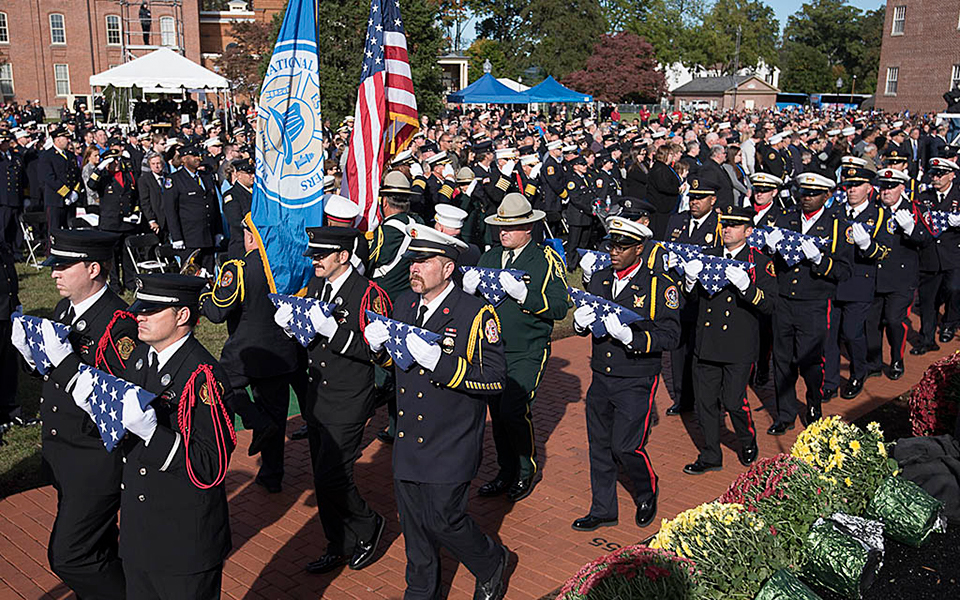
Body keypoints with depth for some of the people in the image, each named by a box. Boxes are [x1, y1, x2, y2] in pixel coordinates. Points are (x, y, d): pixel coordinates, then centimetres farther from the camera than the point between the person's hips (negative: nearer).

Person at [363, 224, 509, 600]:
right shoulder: (404, 304, 5)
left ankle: (492, 564, 30)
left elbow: (496, 378, -20)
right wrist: (376, 341, -5)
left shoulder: (476, 314, -15)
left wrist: (439, 362, -31)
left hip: (450, 445, -6)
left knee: (443, 519, 1)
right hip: (408, 440, 6)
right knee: (413, 523, 14)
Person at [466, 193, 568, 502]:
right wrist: (469, 287, -13)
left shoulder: (547, 259, -5)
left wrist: (524, 294, -25)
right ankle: (506, 473, 27)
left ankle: (526, 472, 6)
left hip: (528, 353, -5)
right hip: (493, 349, 5)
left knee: (513, 409, -16)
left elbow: (560, 307, -14)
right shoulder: (490, 257, 11)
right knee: (497, 411, 10)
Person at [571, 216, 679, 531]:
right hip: (601, 379, 6)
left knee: (626, 446, -5)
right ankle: (602, 511, 27)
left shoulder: (660, 285, -10)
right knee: (599, 445, 12)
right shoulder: (599, 279, 6)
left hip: (636, 383, -5)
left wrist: (629, 336, -29)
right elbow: (582, 323, 13)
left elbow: (670, 335, -14)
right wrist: (581, 321, -12)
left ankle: (647, 494, 26)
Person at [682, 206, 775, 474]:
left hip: (739, 348, -4)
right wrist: (690, 278, -11)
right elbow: (690, 296, 12)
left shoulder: (761, 262, -3)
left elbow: (770, 306, -11)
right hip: (706, 343, 4)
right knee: (705, 400, 8)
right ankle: (710, 456, 24)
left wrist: (746, 285, -27)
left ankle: (748, 443, 29)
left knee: (733, 401, -2)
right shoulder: (707, 255, 8)